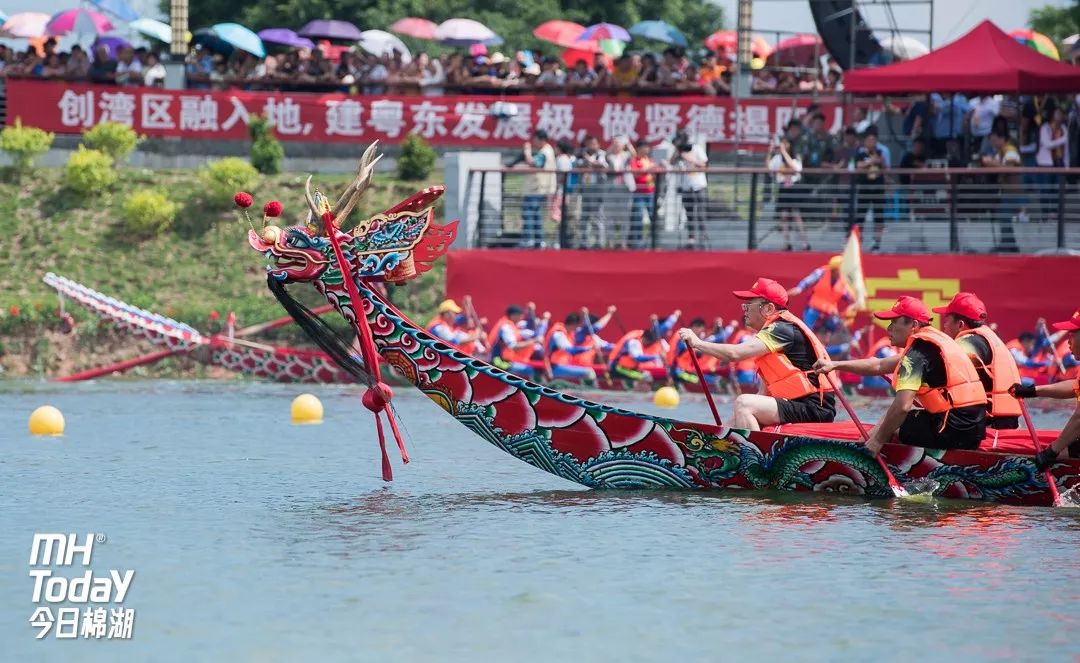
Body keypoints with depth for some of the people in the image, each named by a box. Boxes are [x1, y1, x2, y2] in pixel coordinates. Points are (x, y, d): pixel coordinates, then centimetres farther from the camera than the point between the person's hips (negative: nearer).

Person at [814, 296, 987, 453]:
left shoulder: (918, 350, -12)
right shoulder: (932, 341, 17)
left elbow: (902, 406, -22)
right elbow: (879, 366, 26)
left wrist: (879, 439, -10)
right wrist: (836, 365, 25)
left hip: (953, 431, -9)